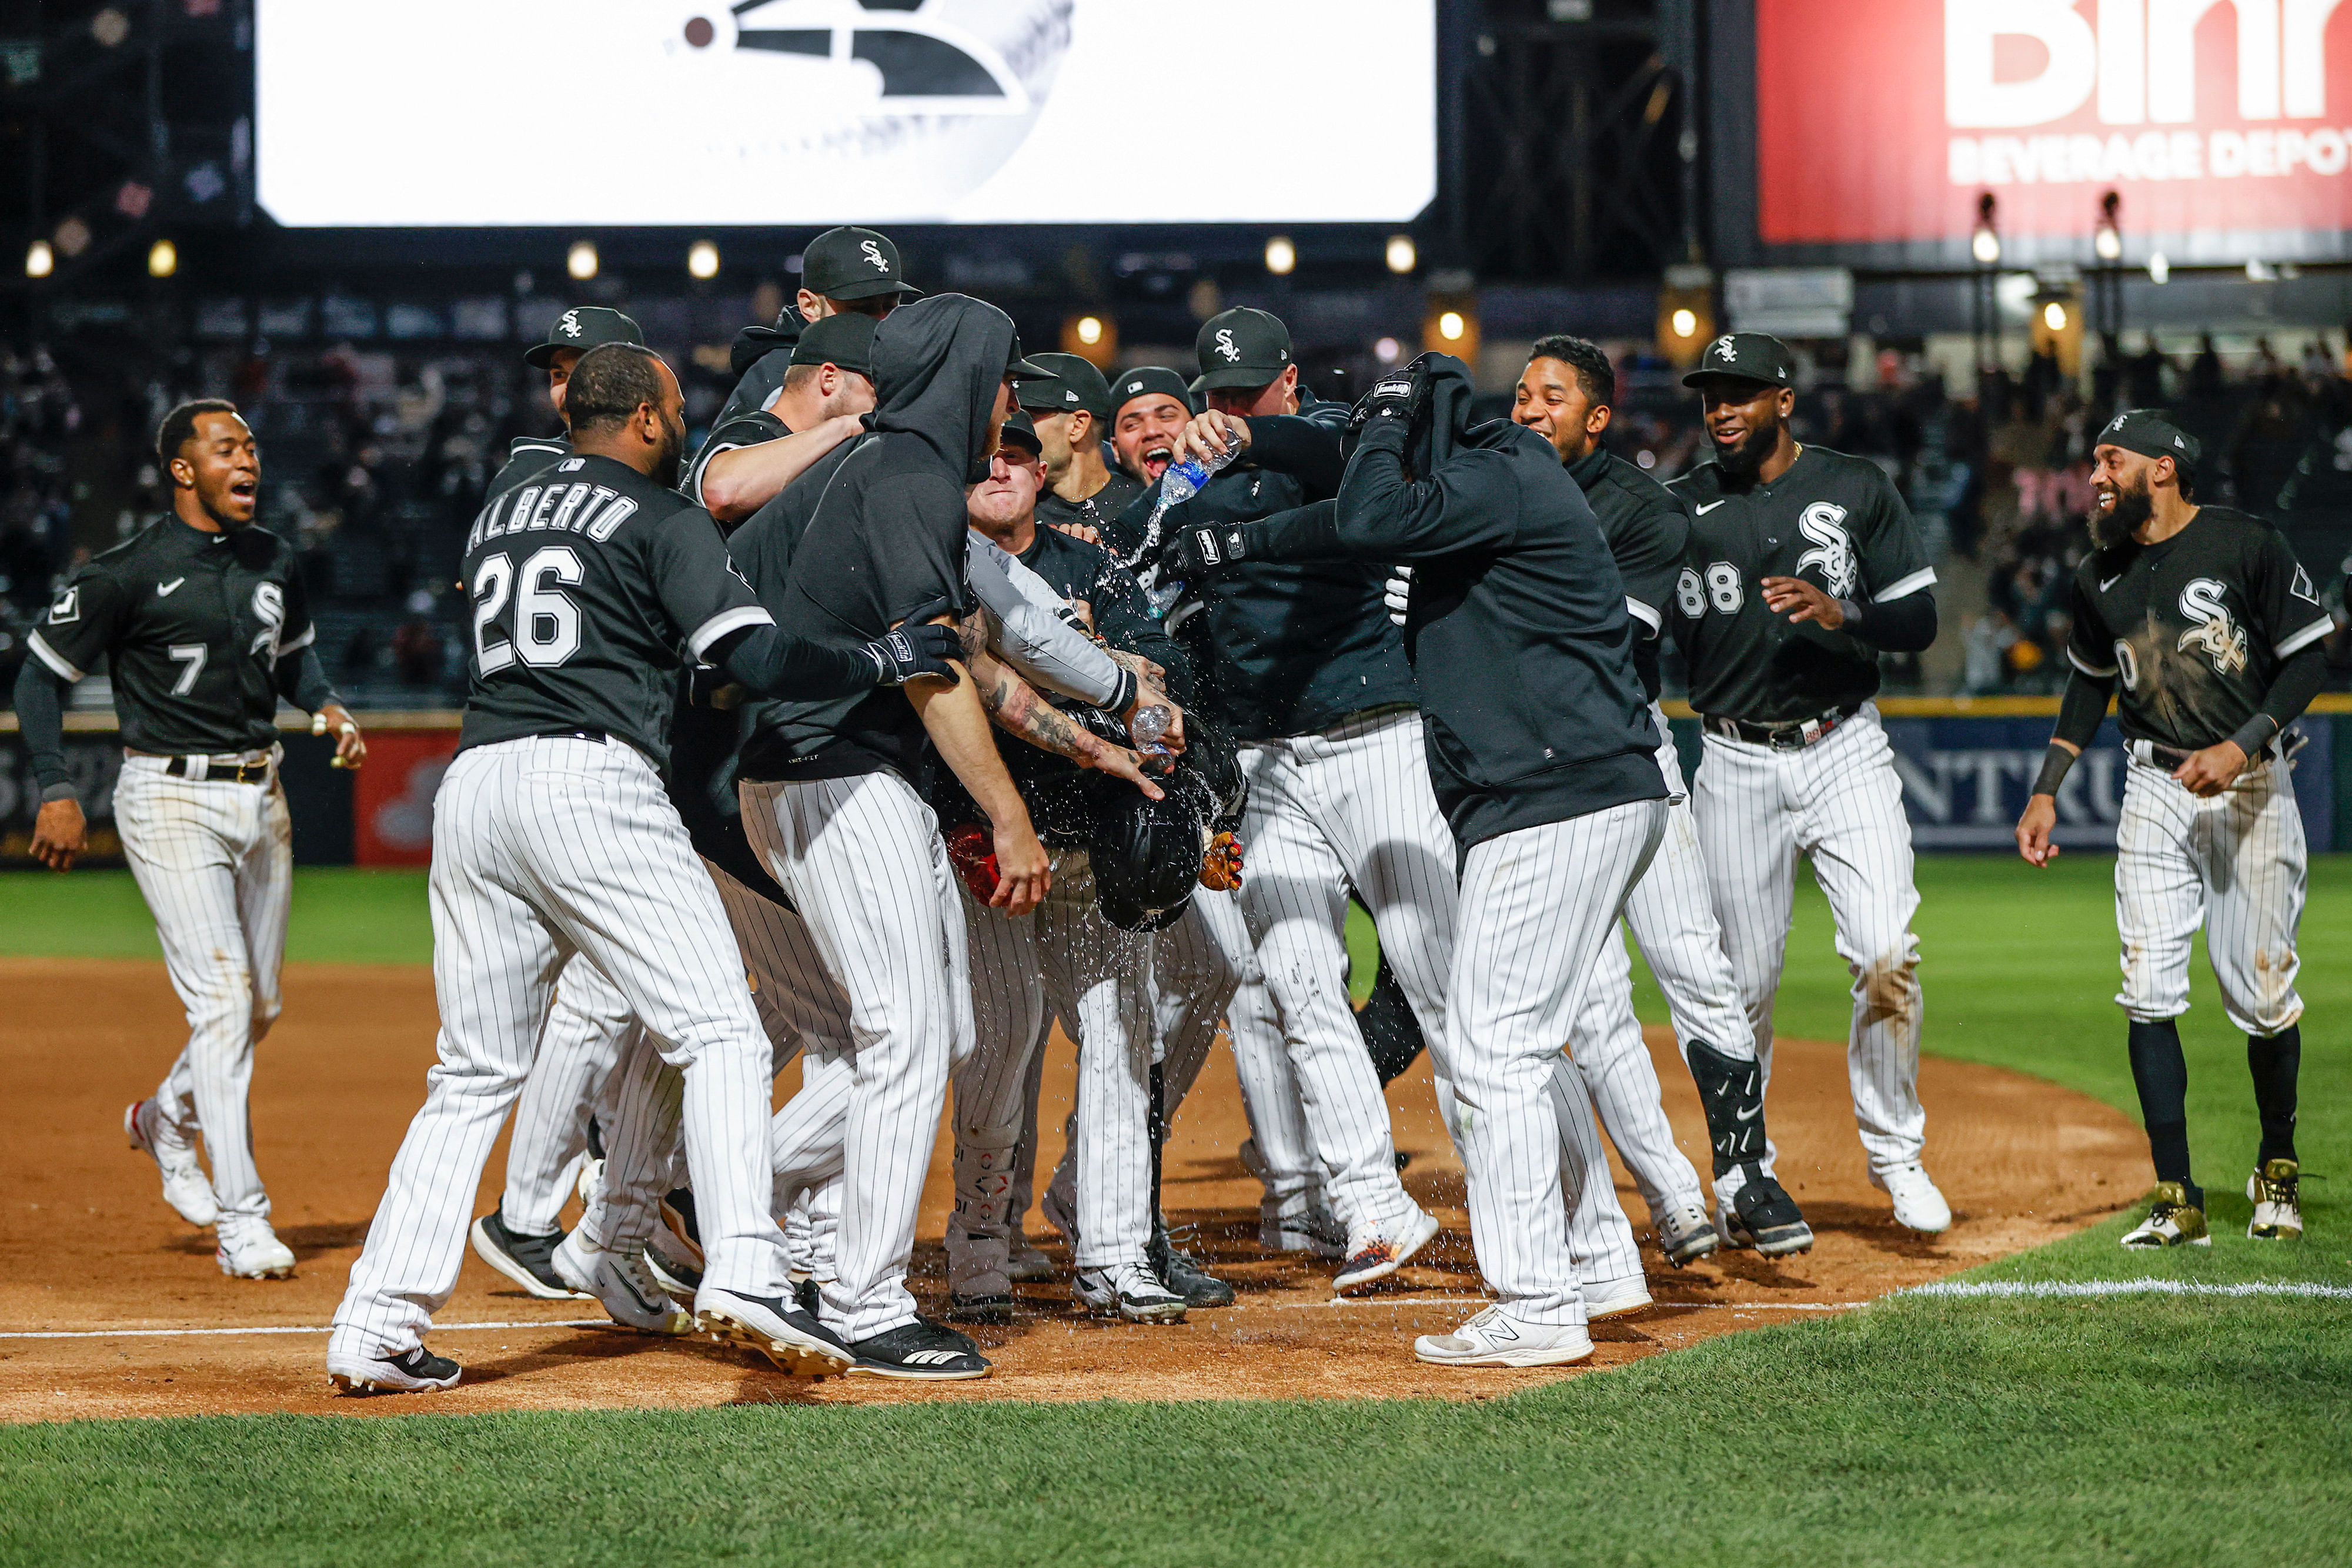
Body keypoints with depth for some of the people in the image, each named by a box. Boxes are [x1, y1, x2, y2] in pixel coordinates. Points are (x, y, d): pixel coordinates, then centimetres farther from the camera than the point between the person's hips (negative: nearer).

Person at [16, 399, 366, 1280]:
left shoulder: (272, 562, 8)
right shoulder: (130, 573, -11)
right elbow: (41, 672, -5)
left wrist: (327, 706, 2)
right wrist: (56, 792, -11)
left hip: (260, 797, 7)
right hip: (171, 801, -7)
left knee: (260, 1004, 13)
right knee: (221, 997, -15)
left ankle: (166, 1122, 42)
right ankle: (240, 1221, -14)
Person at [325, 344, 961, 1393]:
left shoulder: (496, 518, 24)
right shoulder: (660, 520, 4)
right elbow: (758, 659, -7)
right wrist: (882, 661, 4)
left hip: (471, 784, 6)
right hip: (590, 780, -6)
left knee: (474, 1073, 10)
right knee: (718, 1032, -6)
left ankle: (375, 1329, 3)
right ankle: (742, 1273, -26)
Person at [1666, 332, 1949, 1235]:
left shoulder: (1858, 491, 2)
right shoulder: (1681, 509, 4)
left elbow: (1919, 621, 0)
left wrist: (1839, 614, -19)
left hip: (1845, 754, -1)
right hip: (1736, 764, 1)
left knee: (1886, 958, -14)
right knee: (1743, 981, 4)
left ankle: (1895, 1152, 3)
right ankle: (1743, 1173, 20)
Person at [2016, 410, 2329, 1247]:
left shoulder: (2249, 546, -10)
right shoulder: (2100, 576, 6)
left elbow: (2308, 660, -7)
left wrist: (2243, 745, -18)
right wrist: (2047, 790, 12)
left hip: (2250, 787, -4)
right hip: (2155, 792, 4)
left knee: (2261, 995, -2)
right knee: (2148, 996, -7)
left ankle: (2277, 1170, 22)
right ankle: (2177, 1201, -4)